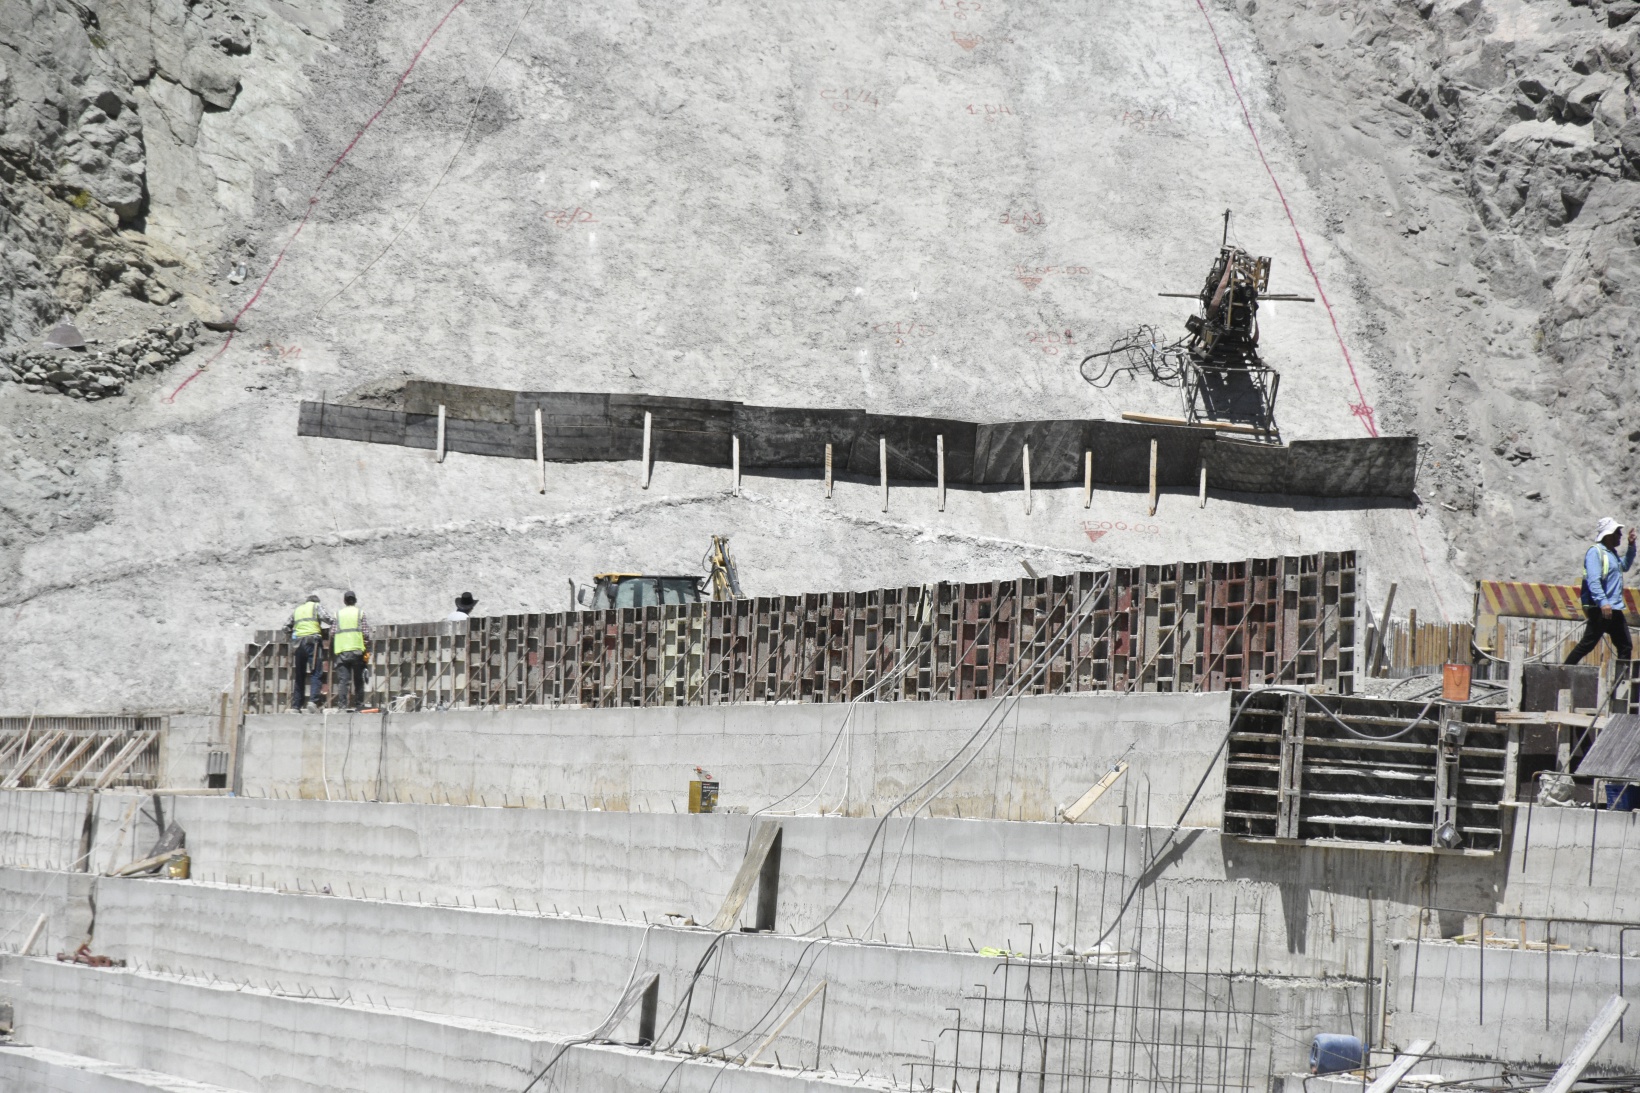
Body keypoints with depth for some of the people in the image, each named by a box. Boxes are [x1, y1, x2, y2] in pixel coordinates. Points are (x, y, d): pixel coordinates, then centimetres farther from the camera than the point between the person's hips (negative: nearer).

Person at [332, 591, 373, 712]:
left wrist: (331, 652, 14)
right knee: (358, 679, 8)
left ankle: (343, 704, -14)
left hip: (341, 651, 1)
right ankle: (359, 704, 8)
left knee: (343, 679, -3)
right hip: (357, 650, -1)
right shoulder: (360, 613, 6)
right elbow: (366, 634, -1)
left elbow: (332, 635, 6)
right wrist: (367, 651, 5)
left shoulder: (338, 614, 10)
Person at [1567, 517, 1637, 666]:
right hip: (1600, 609, -9)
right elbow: (1593, 581, -21)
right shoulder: (1595, 552, -10)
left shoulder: (1612, 553, 18)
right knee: (1587, 645, -10)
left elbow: (1625, 566, 39)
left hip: (1615, 609, 9)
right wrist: (1603, 602, -32)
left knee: (1625, 647, 8)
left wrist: (1631, 546, 25)